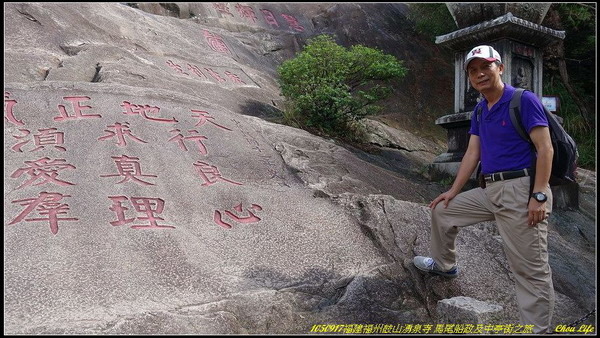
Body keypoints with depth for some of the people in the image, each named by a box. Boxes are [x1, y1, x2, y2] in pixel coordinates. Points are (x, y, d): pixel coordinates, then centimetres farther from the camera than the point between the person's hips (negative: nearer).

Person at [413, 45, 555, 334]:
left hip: (521, 190, -8)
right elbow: (472, 153, 16)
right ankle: (444, 264, 40)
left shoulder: (524, 100, -10)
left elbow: (545, 149, -14)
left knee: (531, 268, -5)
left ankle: (537, 328, 4)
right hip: (489, 190, 8)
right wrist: (453, 191, 12)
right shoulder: (479, 111, 14)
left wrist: (539, 196, -20)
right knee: (441, 210, 20)